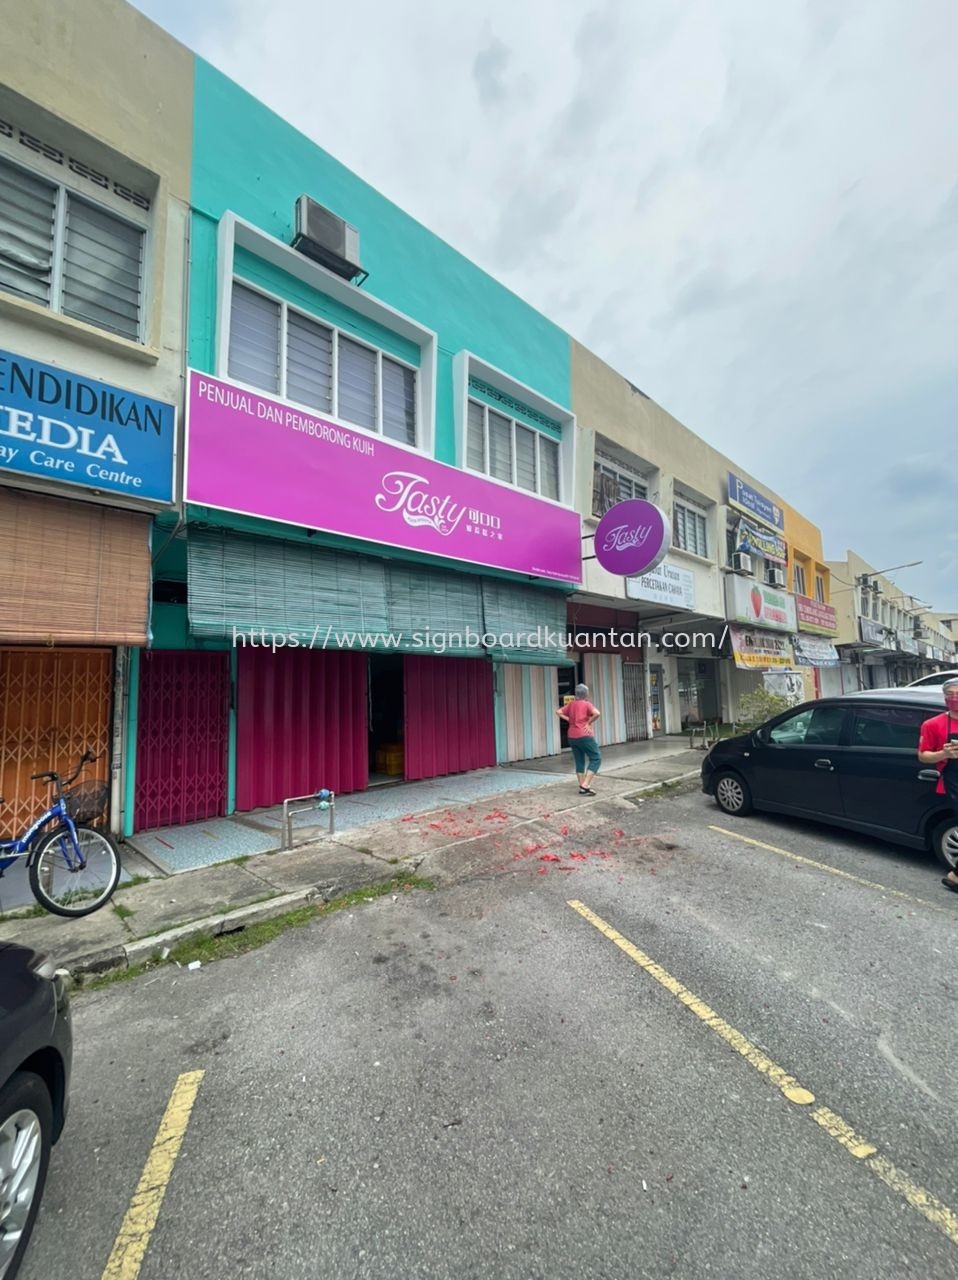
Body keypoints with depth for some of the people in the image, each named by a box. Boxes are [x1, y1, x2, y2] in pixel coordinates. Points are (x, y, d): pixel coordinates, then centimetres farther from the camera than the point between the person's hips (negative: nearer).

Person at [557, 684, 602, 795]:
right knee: (596, 759, 2)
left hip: (572, 737, 6)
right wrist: (589, 723, -11)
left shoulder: (571, 704, 10)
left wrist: (568, 719, 6)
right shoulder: (587, 704, -7)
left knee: (579, 762, 13)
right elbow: (597, 714, -23)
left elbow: (558, 712, 11)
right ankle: (585, 785, -7)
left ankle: (582, 787, 13)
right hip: (584, 736, -6)